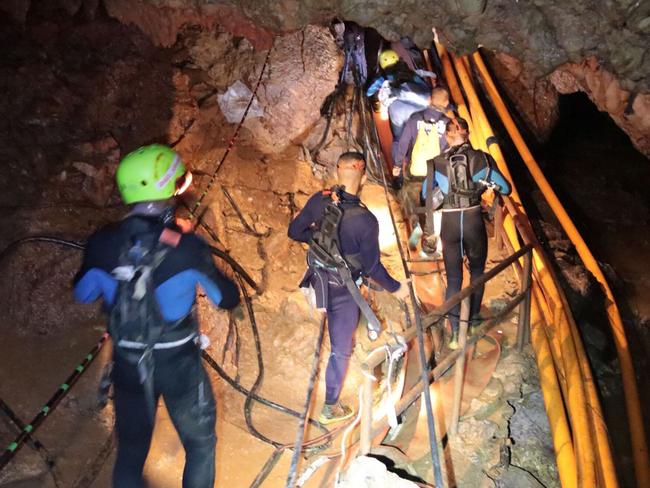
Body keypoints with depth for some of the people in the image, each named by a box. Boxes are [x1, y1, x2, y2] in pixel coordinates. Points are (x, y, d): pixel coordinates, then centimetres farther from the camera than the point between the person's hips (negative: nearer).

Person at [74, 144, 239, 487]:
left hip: (127, 364, 3)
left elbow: (82, 294, 4)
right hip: (179, 364, -3)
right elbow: (228, 299, -10)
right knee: (200, 443, 22)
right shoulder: (187, 247, -23)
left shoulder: (101, 244, -14)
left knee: (130, 450, 23)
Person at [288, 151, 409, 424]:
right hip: (342, 291, -5)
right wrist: (395, 288, -2)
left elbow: (294, 232, -2)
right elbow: (372, 267, -19)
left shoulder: (319, 200, -14)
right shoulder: (366, 221, -28)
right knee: (341, 349, 12)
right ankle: (330, 409, 27)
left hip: (318, 278, 5)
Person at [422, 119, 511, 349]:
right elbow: (505, 188, 2)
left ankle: (455, 332, 7)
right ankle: (473, 320, 34)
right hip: (474, 220, 0)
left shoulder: (437, 163, -2)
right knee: (477, 272, 22)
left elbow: (426, 194, 9)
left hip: (449, 223, 0)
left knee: (453, 278, 10)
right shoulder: (482, 159, -4)